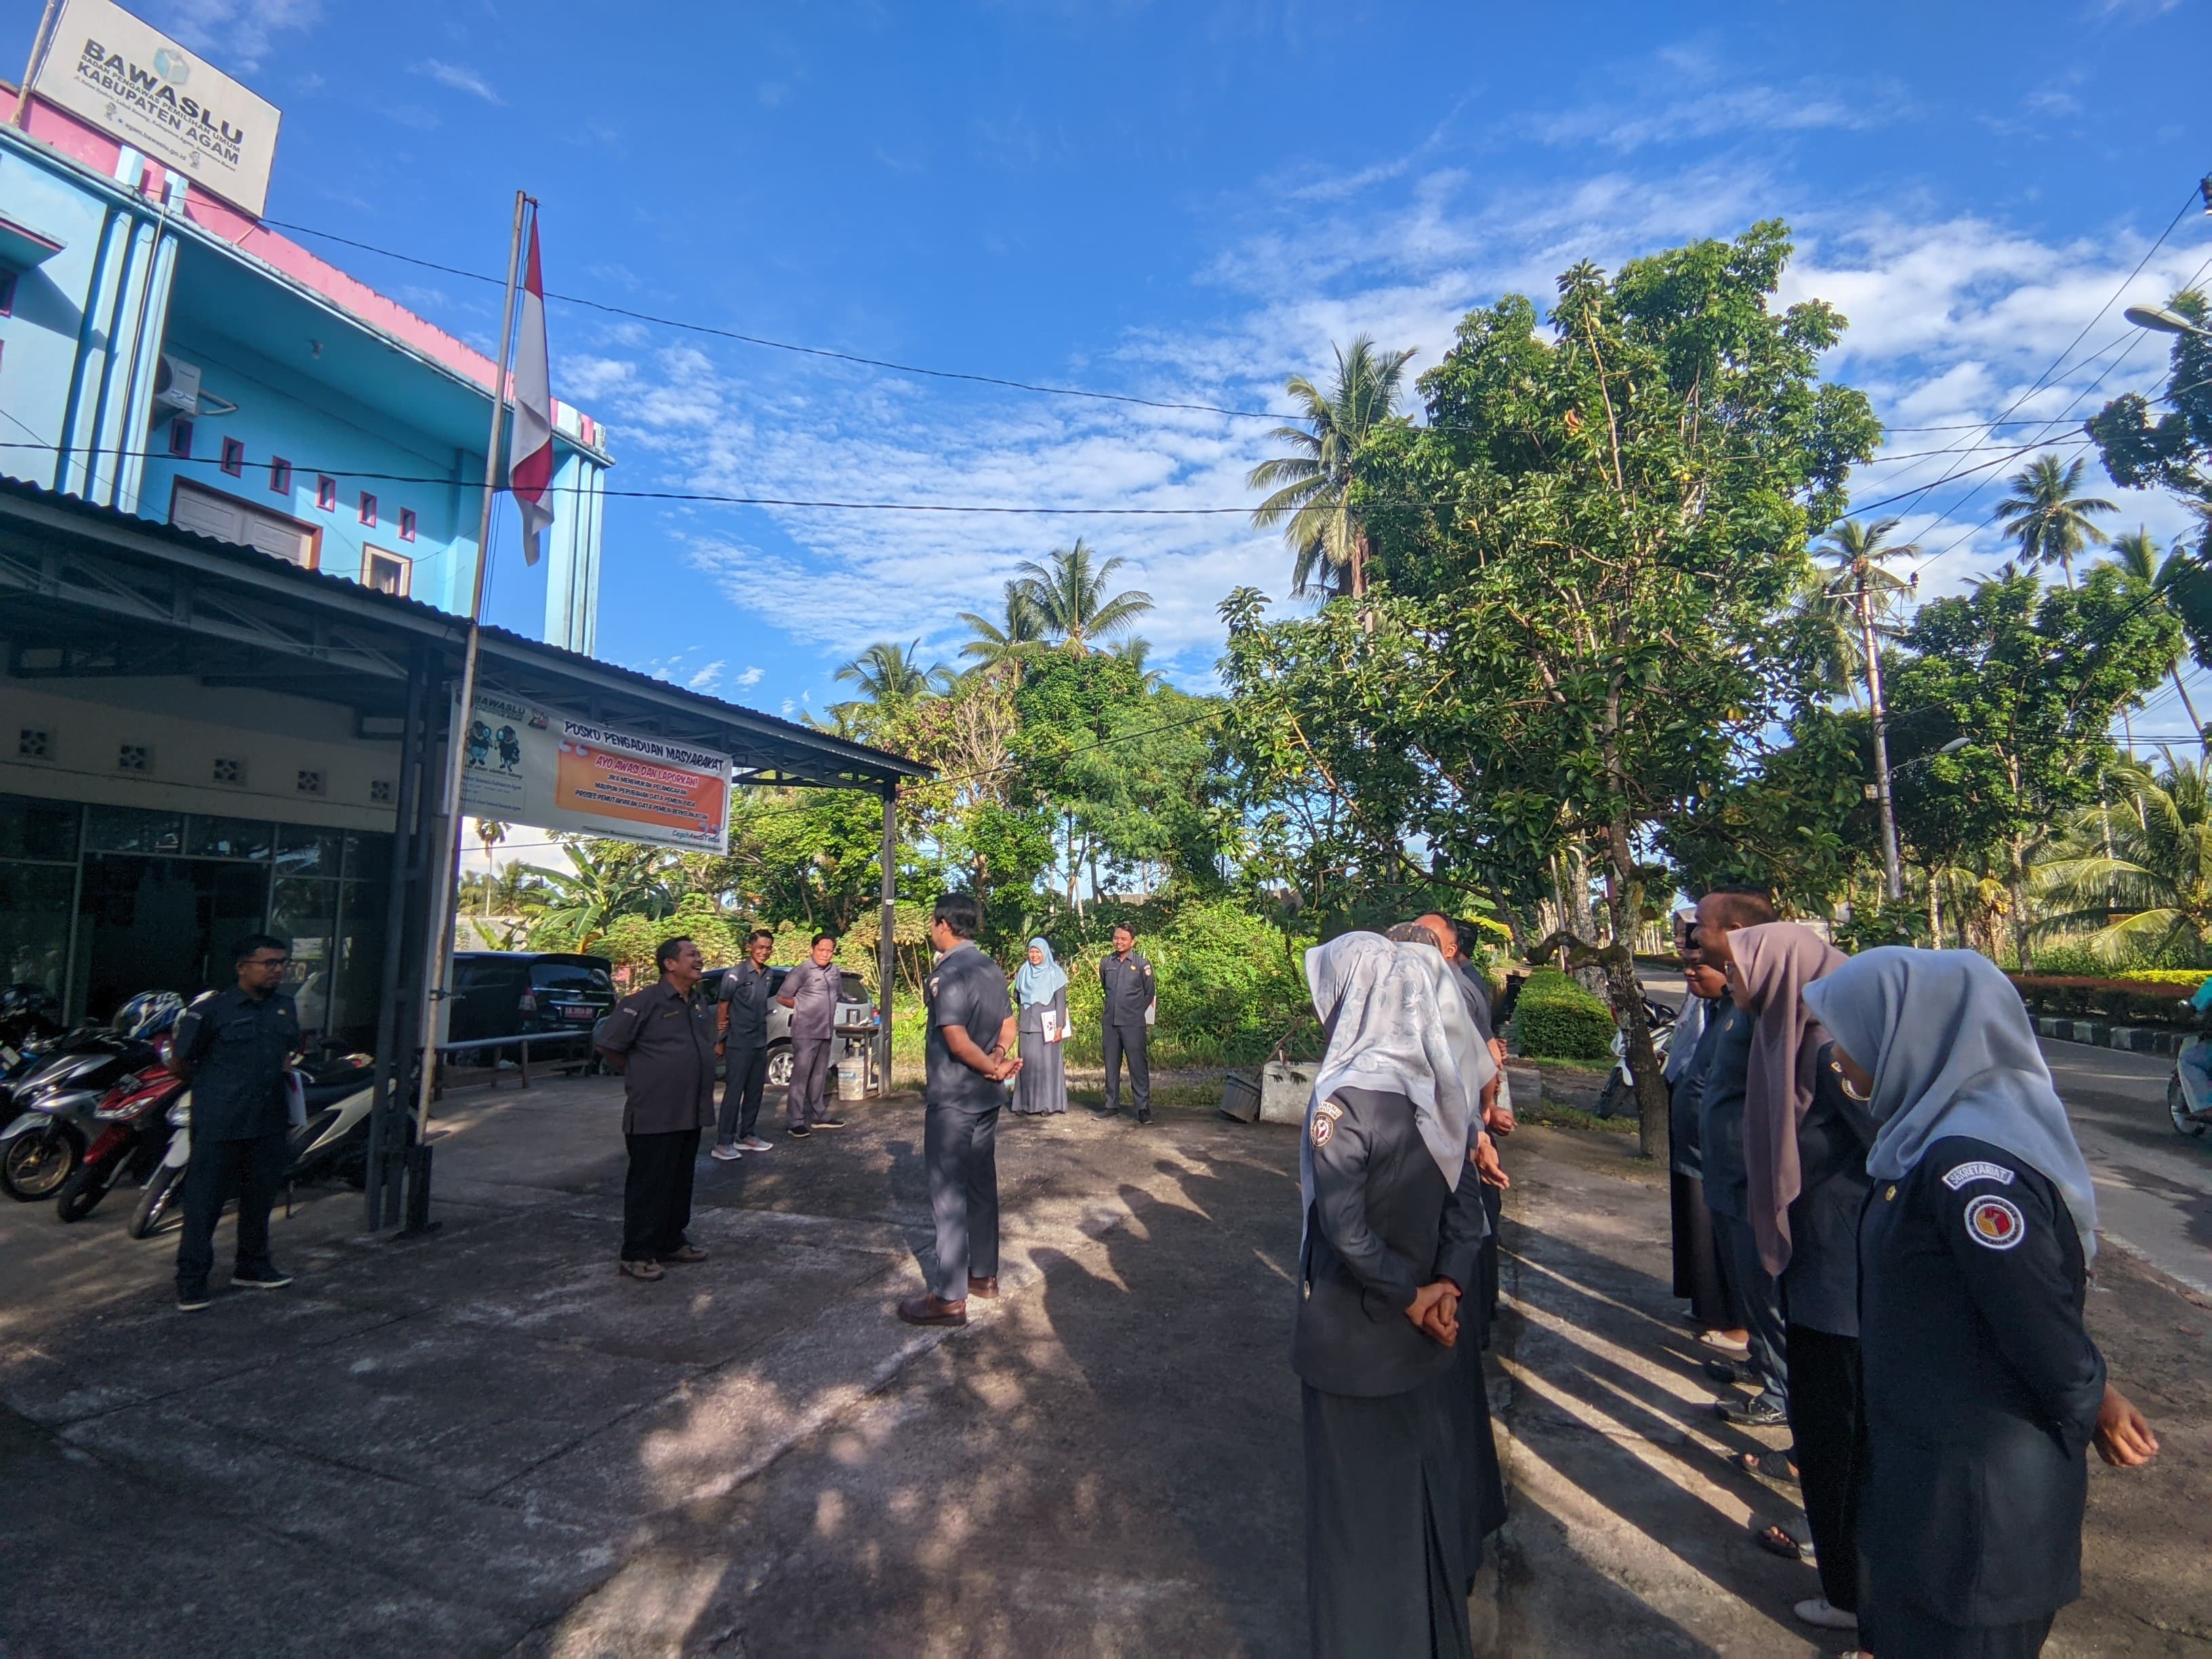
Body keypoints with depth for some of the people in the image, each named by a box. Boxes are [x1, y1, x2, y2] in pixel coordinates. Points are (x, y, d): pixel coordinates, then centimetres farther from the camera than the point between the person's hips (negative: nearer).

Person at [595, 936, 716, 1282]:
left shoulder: (699, 1004, 10)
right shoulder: (644, 1002, -14)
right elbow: (606, 1045, -10)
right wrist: (639, 1075, -1)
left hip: (690, 1114, 8)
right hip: (653, 1116, -8)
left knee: (680, 1184, 16)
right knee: (648, 1185, 1)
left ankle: (672, 1244, 28)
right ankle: (636, 1254, 13)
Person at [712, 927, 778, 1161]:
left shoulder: (767, 975, 7)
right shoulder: (736, 974, -10)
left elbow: (762, 1008, 11)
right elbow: (722, 1009, -7)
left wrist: (763, 1035, 3)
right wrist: (720, 1041, -5)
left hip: (760, 1043, 7)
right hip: (739, 1043, -6)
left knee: (755, 1092, 12)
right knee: (734, 1093, -4)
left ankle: (746, 1136, 23)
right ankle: (723, 1143, 2)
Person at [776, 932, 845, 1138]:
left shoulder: (834, 970, 6)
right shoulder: (802, 971, -12)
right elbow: (782, 998, -7)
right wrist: (804, 1006, 1)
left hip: (826, 1032, 7)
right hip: (805, 1033, -7)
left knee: (819, 1076, 15)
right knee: (800, 1077, -4)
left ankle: (819, 1116, 24)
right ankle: (794, 1122, 0)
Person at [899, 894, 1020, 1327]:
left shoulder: (947, 974, -19)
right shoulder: (991, 969, 9)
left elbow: (957, 1040, -24)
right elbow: (1008, 1025, 13)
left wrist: (993, 1067, -12)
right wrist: (998, 1059, -3)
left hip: (950, 1100, -9)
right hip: (986, 1097, 9)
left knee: (948, 1195, -1)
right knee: (982, 1186, 17)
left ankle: (950, 1298, 6)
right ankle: (984, 1275, 28)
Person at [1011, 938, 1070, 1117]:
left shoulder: (1055, 973, -2)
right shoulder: (1023, 972, 10)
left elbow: (1061, 1001, -4)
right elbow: (1017, 998, 14)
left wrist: (1060, 1027, -11)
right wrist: (1016, 981, -2)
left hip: (1048, 1026, -4)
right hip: (1028, 1026, 4)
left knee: (1048, 1063, -2)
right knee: (1029, 1063, 3)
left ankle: (1048, 1103, 5)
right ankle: (1029, 1103, 9)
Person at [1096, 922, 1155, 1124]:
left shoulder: (1142, 964, -2)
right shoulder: (1106, 963, 8)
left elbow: (1150, 995, 4)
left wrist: (1149, 1024, 2)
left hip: (1133, 1024, -4)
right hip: (1109, 1023, 4)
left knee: (1138, 1065, -4)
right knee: (1111, 1065, 10)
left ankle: (1144, 1107, 1)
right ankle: (1111, 1104, 20)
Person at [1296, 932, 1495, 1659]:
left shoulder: (1345, 1099, -25)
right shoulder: (1434, 1087, -4)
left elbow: (1345, 1230, -27)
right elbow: (1466, 1199, -2)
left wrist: (1410, 1298, -15)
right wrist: (1447, 1283, -10)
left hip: (1354, 1333, -6)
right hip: (1421, 1335, 7)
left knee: (1359, 1489, 13)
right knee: (1428, 1473, 24)